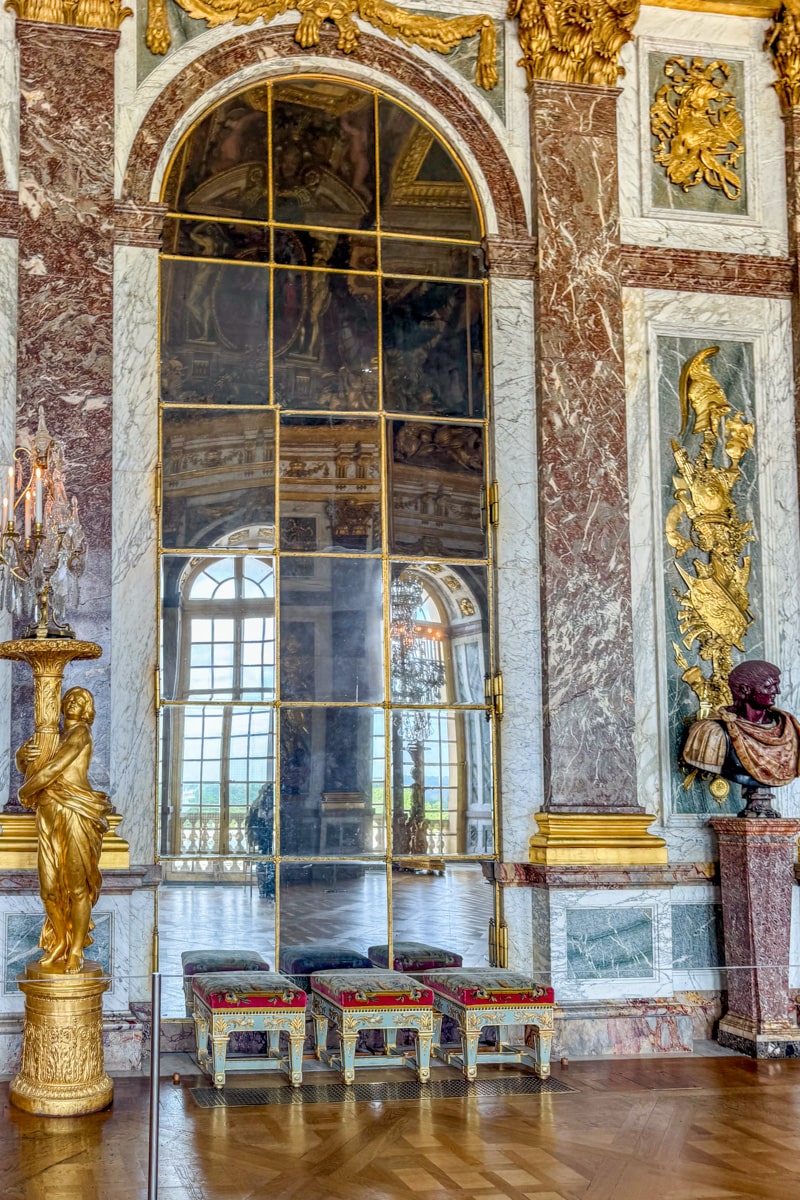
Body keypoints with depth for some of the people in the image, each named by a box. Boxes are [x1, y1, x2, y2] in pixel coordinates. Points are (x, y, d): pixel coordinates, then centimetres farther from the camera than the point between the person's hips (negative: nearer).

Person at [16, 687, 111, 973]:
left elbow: (53, 769, -11)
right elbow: (25, 765, 21)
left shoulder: (80, 733, -3)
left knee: (77, 886, -3)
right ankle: (59, 944, 21)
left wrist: (25, 792, 1)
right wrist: (25, 754, -3)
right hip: (49, 816, 7)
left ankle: (76, 952, 3)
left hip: (76, 814, -7)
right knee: (49, 886, 5)